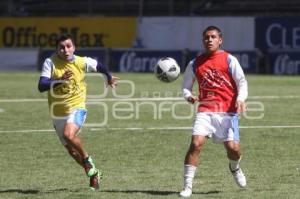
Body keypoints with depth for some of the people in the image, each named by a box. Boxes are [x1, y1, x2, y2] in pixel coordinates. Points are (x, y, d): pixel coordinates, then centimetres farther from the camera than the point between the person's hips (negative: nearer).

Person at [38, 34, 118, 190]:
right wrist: (60, 80, -37)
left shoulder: (82, 62, -10)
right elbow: (41, 86, -23)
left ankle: (87, 159, -6)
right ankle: (93, 173, 36)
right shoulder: (50, 62, -13)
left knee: (69, 135, -32)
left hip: (77, 108, -3)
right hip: (57, 113, 3)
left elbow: (99, 66, 12)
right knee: (71, 150, 14)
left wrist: (109, 77, 30)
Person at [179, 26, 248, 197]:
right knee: (196, 143, -17)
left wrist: (241, 99, -18)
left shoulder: (229, 60, 3)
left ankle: (235, 168, 30)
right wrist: (189, 96, -5)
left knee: (232, 146, -9)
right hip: (205, 110, 1)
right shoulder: (195, 64, 10)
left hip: (228, 111, -1)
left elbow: (242, 82, 2)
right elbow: (186, 86, 18)